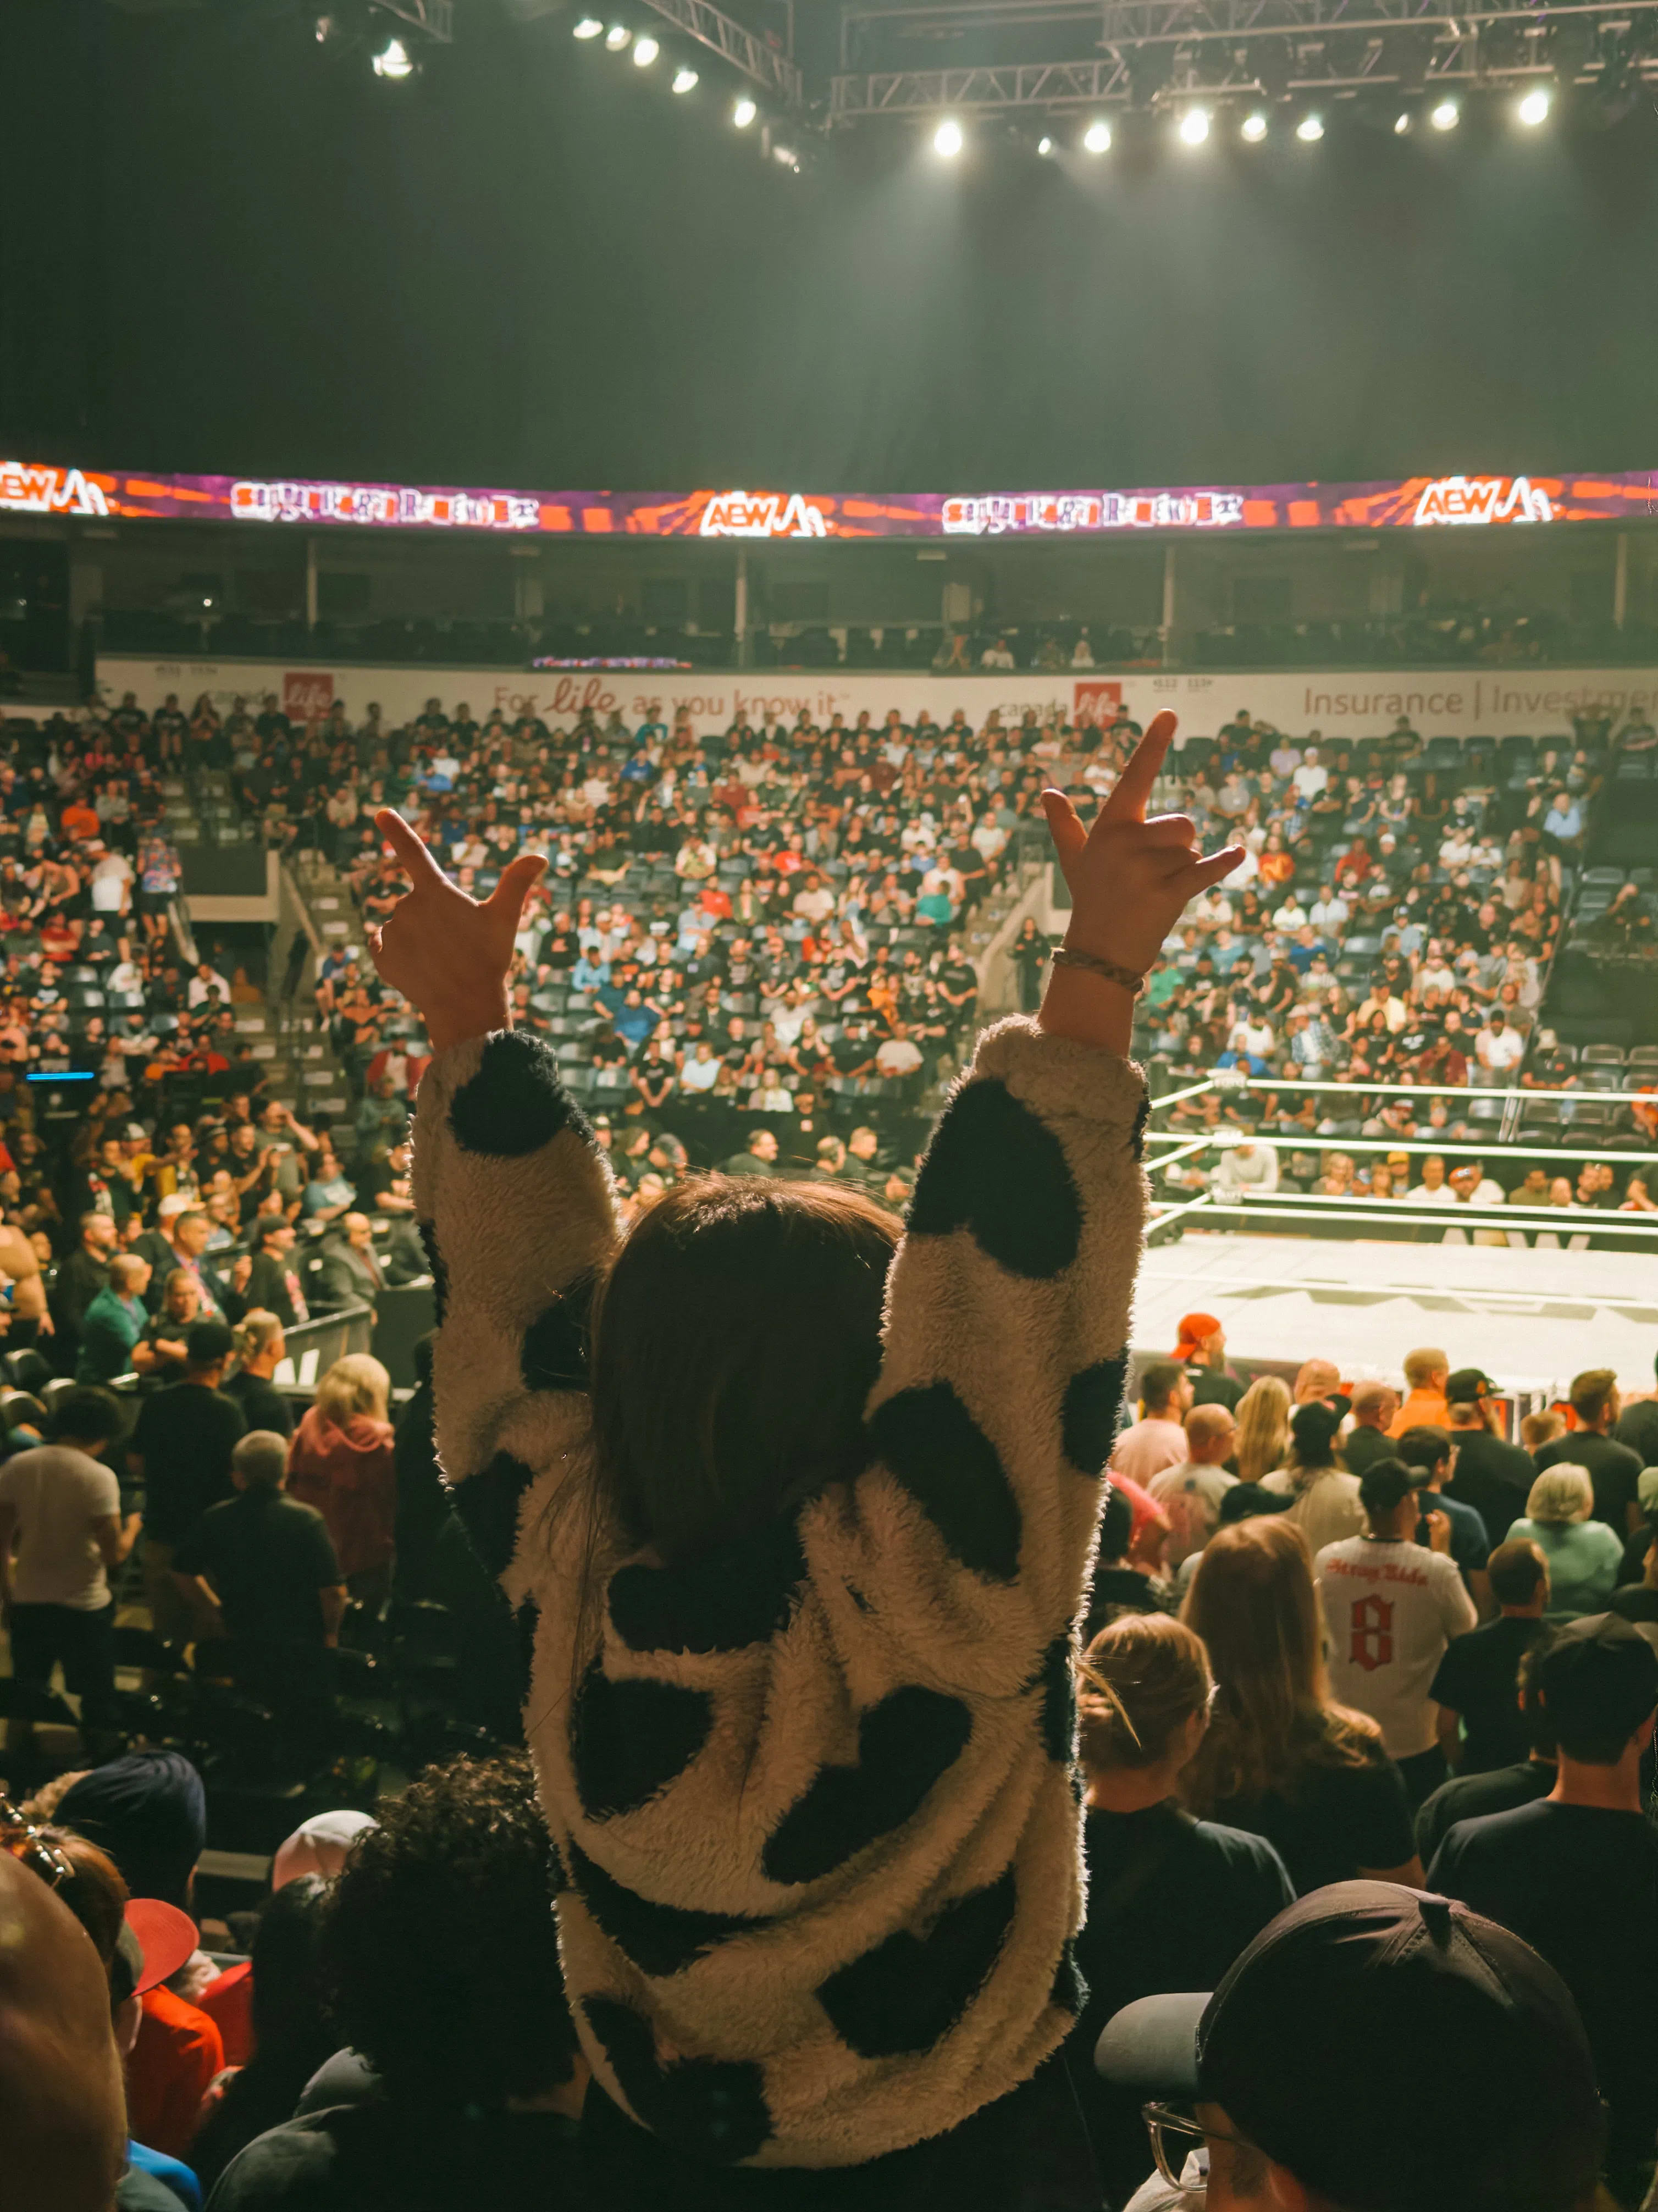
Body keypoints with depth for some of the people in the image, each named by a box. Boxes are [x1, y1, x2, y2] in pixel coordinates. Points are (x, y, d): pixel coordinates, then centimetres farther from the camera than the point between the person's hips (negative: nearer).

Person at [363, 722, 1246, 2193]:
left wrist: (470, 1027, -5)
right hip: (951, 2153, -3)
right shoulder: (909, 1606, -32)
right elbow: (1009, 1290, -35)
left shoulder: (579, 1589, -20)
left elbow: (525, 1300, -11)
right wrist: (1099, 982, -35)